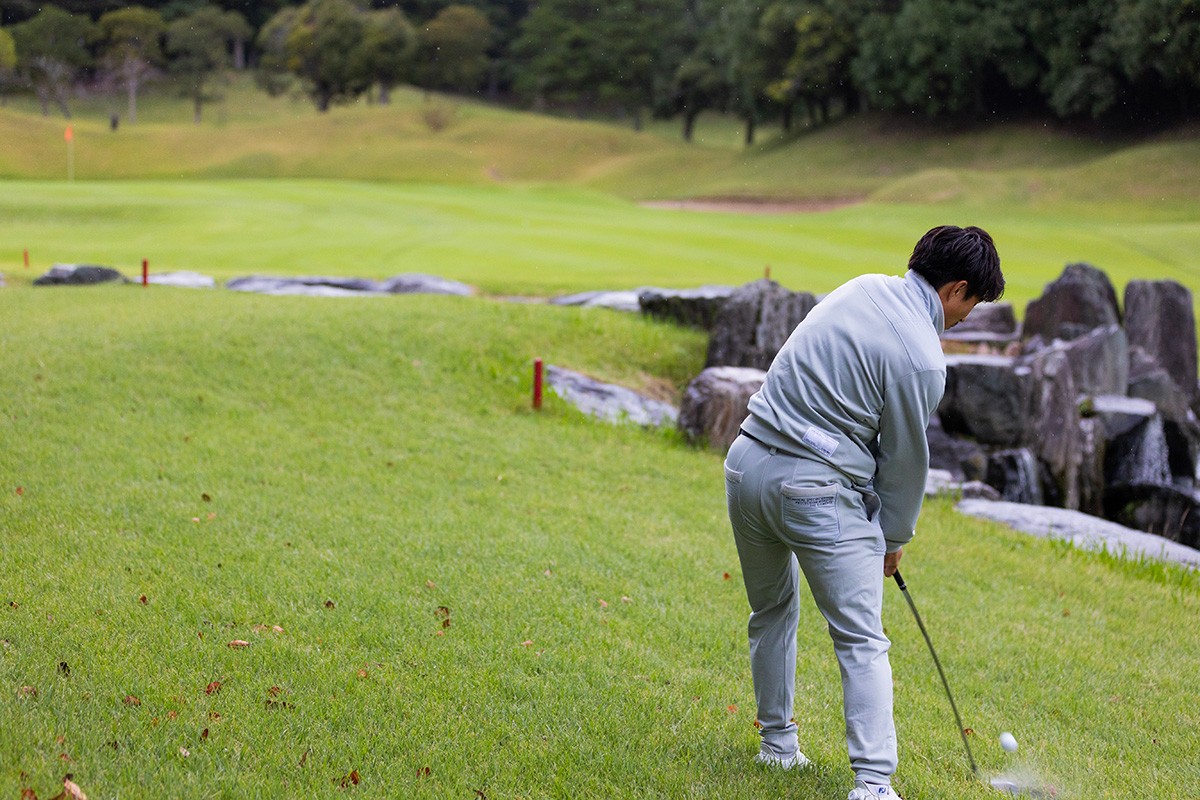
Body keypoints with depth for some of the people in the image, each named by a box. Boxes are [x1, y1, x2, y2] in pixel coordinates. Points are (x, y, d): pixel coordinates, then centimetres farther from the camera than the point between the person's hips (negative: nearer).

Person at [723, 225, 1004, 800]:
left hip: (748, 465, 8)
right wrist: (894, 539, 14)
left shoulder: (863, 287, 9)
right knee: (862, 641, -1)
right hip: (818, 490, -8)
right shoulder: (921, 359, -13)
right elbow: (906, 458, -3)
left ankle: (777, 740, 36)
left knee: (772, 612, 24)